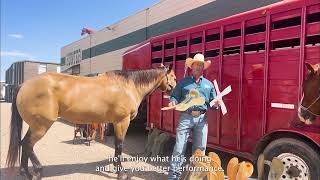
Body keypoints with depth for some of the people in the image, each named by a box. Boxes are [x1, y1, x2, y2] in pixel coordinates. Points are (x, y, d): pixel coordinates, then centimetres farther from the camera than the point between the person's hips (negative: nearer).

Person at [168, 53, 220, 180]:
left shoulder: (208, 84, 12)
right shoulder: (183, 82, 6)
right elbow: (175, 96, 4)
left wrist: (215, 105, -9)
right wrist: (173, 102, -18)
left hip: (202, 119, 3)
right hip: (186, 117, -2)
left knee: (200, 148, 13)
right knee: (179, 148, -2)